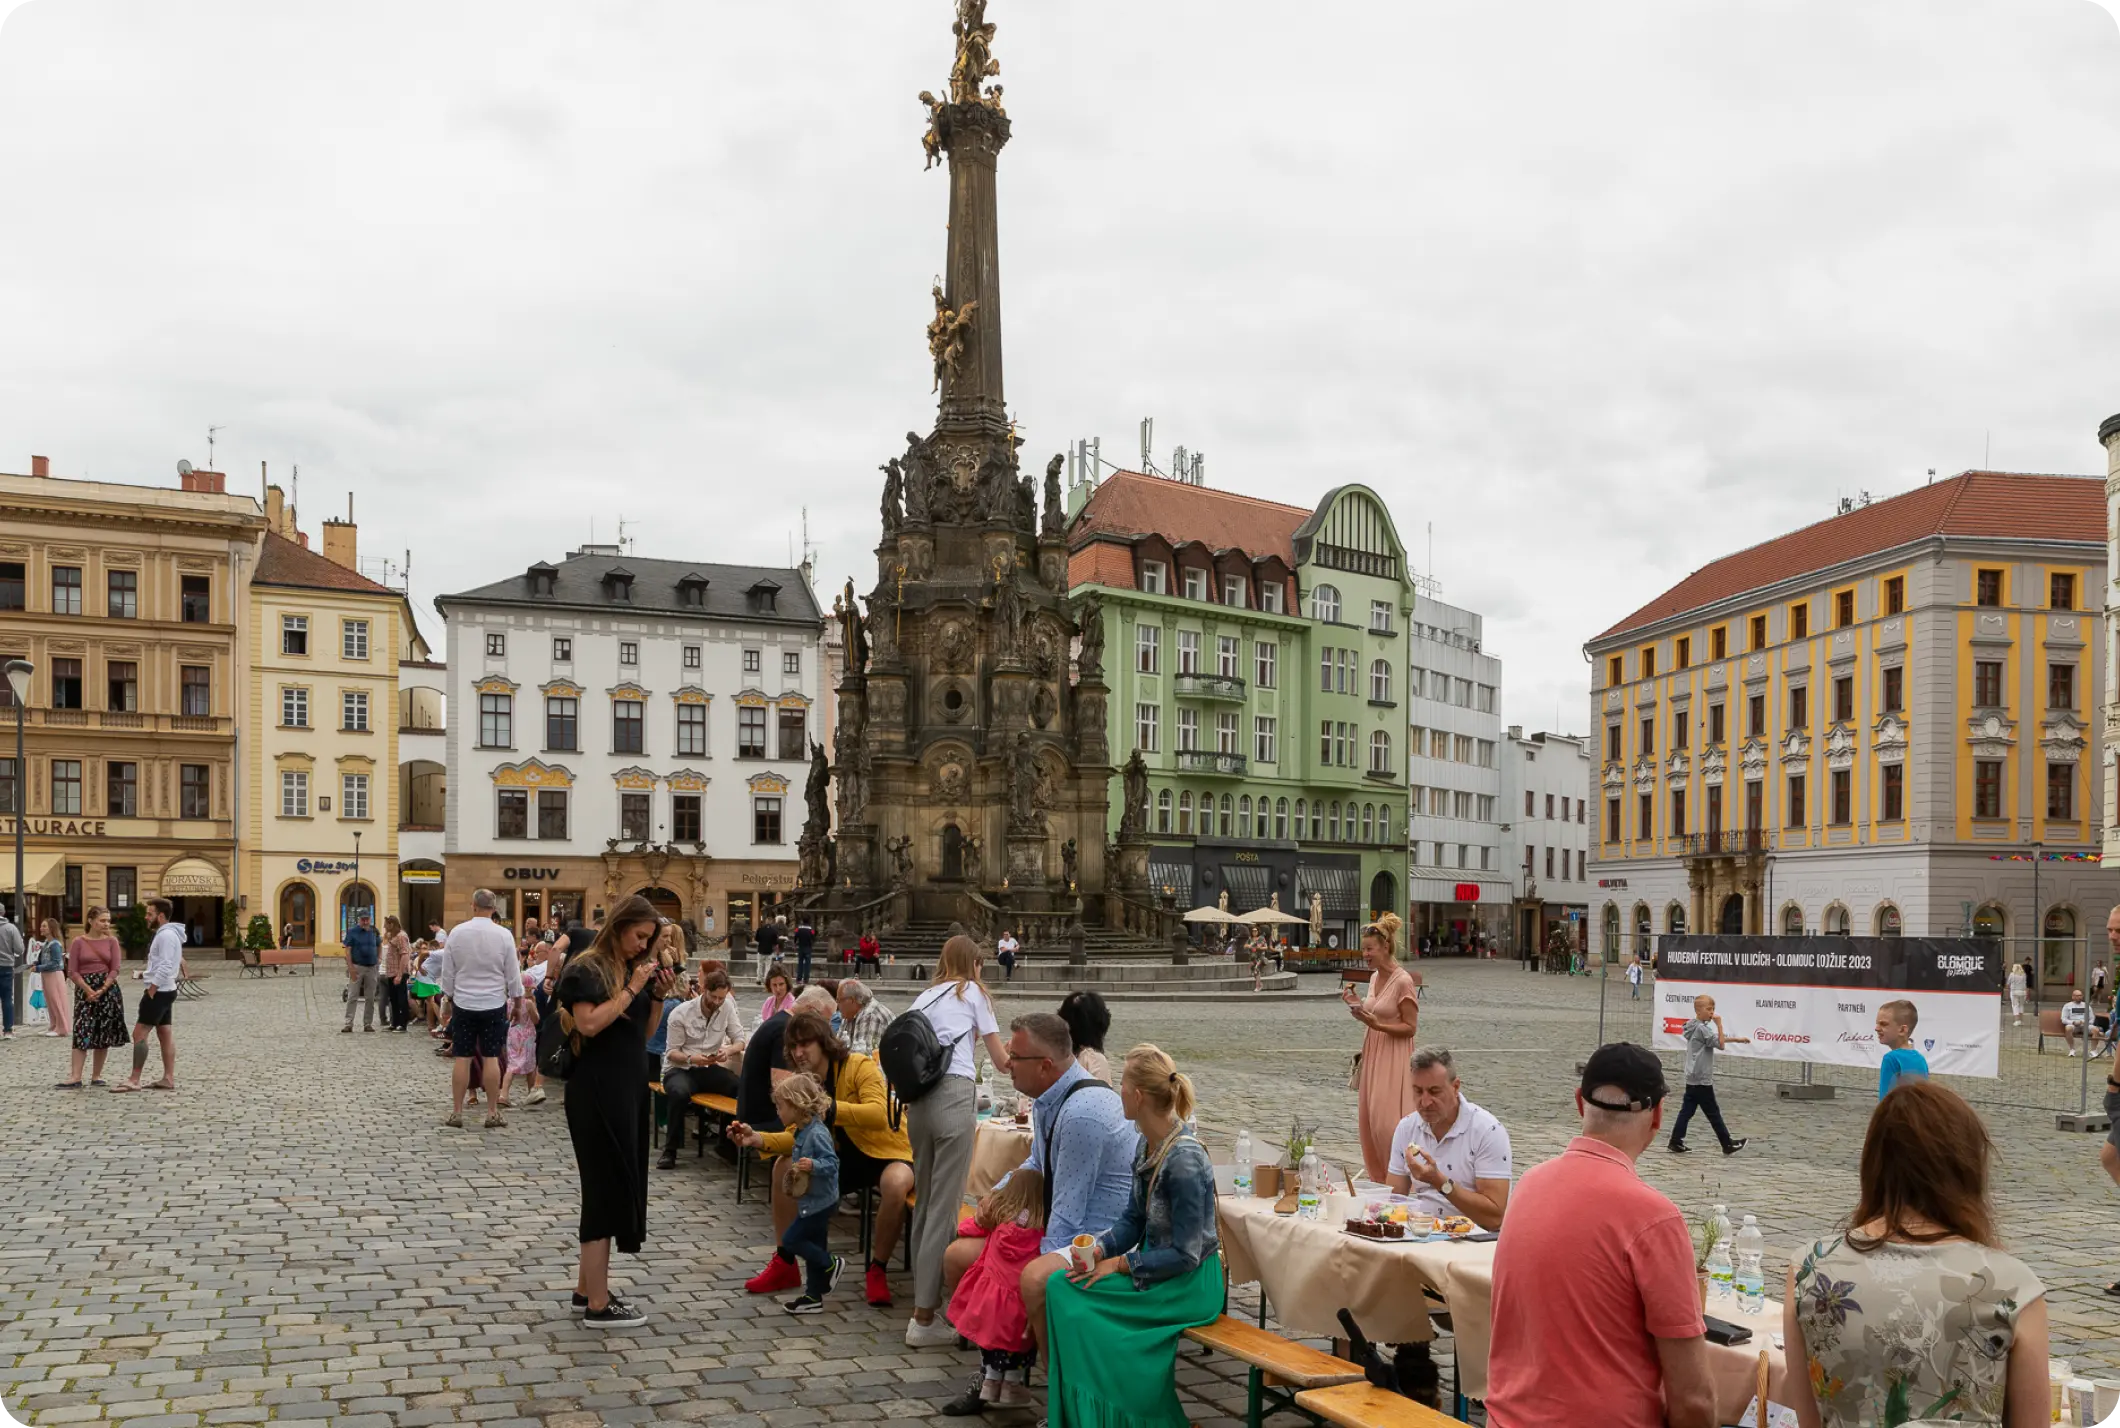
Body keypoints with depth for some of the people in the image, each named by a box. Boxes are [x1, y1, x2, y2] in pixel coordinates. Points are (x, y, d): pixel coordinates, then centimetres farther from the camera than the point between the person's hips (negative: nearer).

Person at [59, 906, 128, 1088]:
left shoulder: (111, 941, 4)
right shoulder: (78, 942, 1)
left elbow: (115, 969, -2)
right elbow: (72, 972, -3)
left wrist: (101, 990, -13)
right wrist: (88, 990, -14)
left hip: (108, 989, 1)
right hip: (84, 990, -1)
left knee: (104, 1034, 3)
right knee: (81, 1032, -9)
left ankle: (96, 1075, 11)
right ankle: (76, 1077, -12)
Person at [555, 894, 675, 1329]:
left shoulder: (636, 969, 11)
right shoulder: (586, 970, -11)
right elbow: (589, 1023, -24)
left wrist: (658, 995, 0)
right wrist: (630, 989, -19)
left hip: (629, 1088, 8)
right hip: (596, 1093, -8)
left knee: (618, 1187, 13)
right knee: (606, 1188, -6)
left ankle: (587, 1287, 25)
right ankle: (598, 1305, 0)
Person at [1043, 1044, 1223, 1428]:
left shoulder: (1185, 1160, -24)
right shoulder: (1148, 1146, 4)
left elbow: (1185, 1254, -21)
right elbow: (1133, 1220, 11)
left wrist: (1120, 1263, -19)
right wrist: (1099, 1249, -7)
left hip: (1190, 1284, -8)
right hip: (1155, 1268, 8)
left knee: (1081, 1307, -19)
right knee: (1062, 1286, -10)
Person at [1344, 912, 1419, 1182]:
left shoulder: (1403, 981, -17)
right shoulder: (1374, 977, 8)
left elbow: (1410, 1028, -14)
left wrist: (1377, 1025, -24)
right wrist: (1357, 1006, 3)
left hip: (1393, 1058, -8)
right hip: (1373, 1054, 8)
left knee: (1387, 1121, -8)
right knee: (1370, 1119, 10)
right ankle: (1378, 1175, 21)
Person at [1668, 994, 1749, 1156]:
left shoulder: (1696, 1027, 14)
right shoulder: (1702, 1028, -16)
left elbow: (1717, 1039, 23)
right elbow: (1720, 1044, -18)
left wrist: (1737, 1039, 22)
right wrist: (1719, 1024, -17)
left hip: (1692, 1078, 9)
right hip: (1702, 1079, -9)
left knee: (1687, 1110, 6)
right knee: (1713, 1113, 1)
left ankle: (1676, 1142, 4)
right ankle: (1728, 1145, 9)